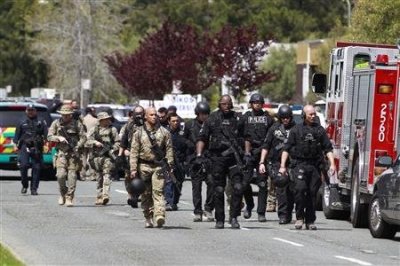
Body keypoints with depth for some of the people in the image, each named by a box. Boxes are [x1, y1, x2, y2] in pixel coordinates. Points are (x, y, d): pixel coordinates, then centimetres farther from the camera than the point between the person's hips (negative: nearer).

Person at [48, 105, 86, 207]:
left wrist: (77, 147, -11)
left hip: (73, 153, 0)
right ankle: (63, 194, 10)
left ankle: (69, 198, 0)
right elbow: (49, 137, 5)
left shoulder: (77, 124, 5)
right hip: (61, 153, 0)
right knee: (61, 175, -13)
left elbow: (83, 137, 3)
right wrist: (59, 138, -13)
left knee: (72, 176, -5)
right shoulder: (56, 123, 8)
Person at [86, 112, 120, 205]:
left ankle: (105, 195, -23)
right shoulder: (94, 130, 11)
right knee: (99, 177, 5)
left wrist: (113, 150, -7)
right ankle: (99, 196, 11)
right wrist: (95, 142, -11)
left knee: (107, 175, -13)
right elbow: (87, 141, 7)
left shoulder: (112, 129, 10)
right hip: (97, 156, 1)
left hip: (108, 156, -1)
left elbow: (117, 142, 9)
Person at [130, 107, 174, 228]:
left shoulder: (164, 132, 6)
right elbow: (134, 151, 3)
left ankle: (159, 215, -24)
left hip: (159, 165, -1)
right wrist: (133, 169, -4)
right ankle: (148, 218, 15)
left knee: (158, 191, -13)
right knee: (146, 193, 6)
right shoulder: (139, 133, 5)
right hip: (144, 165, 1)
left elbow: (169, 149, 7)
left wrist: (169, 166, -1)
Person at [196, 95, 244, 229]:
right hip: (217, 158, -1)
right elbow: (202, 138, 5)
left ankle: (234, 217, 0)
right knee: (218, 190, 4)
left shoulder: (237, 118, 8)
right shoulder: (212, 119, 4)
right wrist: (199, 155, -6)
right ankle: (219, 220, 12)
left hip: (234, 158, 1)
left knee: (238, 188, -10)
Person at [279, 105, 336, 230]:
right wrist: (282, 166, -2)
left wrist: (332, 164, 0)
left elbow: (328, 148, 12)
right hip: (299, 164, -3)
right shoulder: (296, 129, 7)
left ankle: (310, 221, 9)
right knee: (300, 189, -19)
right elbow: (287, 149, 6)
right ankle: (299, 218, -9)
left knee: (312, 192, 2)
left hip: (315, 166, 3)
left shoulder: (320, 130, 14)